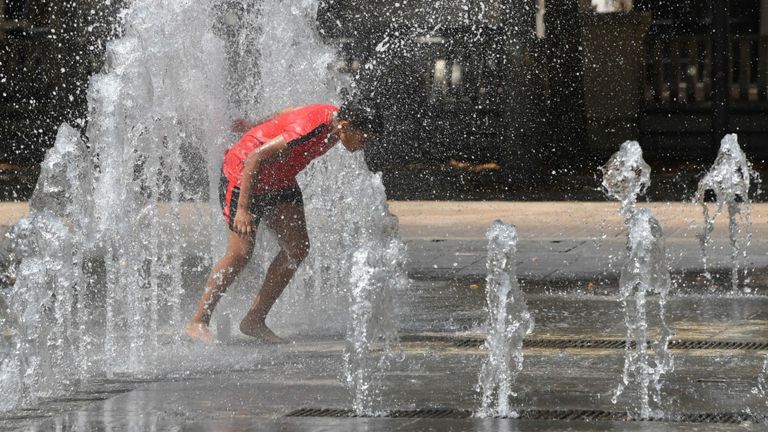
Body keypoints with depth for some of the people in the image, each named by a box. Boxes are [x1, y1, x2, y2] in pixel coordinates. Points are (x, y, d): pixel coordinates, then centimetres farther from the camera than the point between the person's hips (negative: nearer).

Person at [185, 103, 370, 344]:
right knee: (240, 253, -15)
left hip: (278, 180, 9)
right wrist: (243, 209, -37)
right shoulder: (309, 130, -35)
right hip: (243, 172, -9)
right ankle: (198, 322, -4)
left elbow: (285, 115, 11)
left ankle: (254, 321, 6)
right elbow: (255, 157, -34)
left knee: (298, 249, 1)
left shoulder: (335, 118, -7)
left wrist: (253, 127, 26)